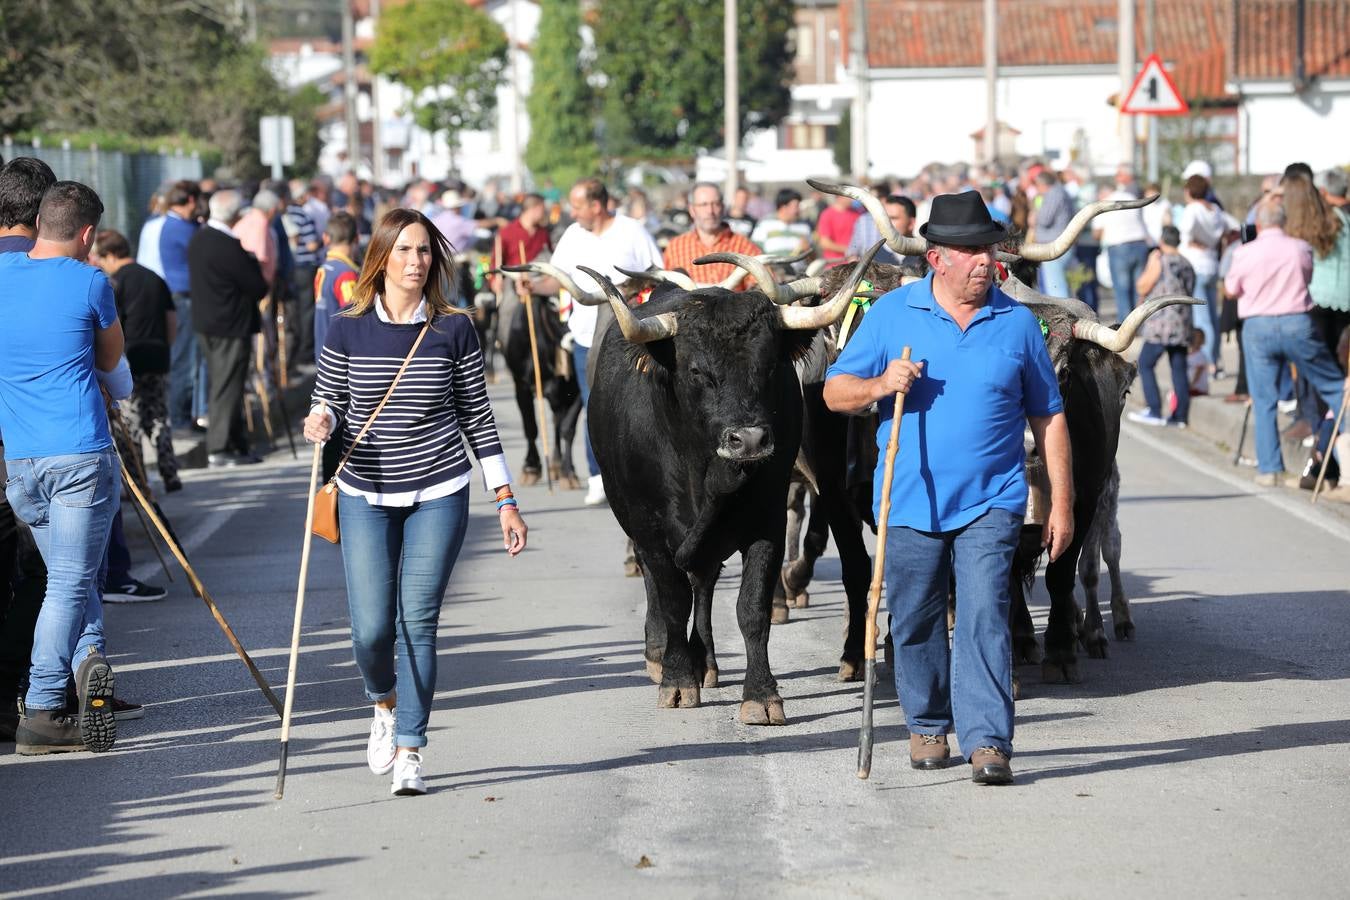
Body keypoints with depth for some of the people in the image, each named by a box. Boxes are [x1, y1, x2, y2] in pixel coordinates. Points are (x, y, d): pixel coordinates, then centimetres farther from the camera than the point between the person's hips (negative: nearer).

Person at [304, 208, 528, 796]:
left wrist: (506, 500, 4)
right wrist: (322, 422, -17)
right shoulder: (347, 330, -1)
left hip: (439, 496, 0)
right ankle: (385, 704, 29)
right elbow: (329, 406, 8)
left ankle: (409, 752, 3)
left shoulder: (454, 330, 0)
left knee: (418, 622, -6)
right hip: (365, 496, 0)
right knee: (372, 627, -5)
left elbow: (478, 417, 5)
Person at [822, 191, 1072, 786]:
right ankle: (927, 726, 30)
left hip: (990, 503, -1)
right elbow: (835, 393, 4)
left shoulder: (1017, 323, 4)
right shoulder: (891, 314, 2)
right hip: (909, 502, 1)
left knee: (984, 618, -13)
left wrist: (1061, 503, 6)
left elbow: (1048, 417, 9)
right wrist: (878, 386, -18)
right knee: (916, 623, 11)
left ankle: (987, 742, -14)